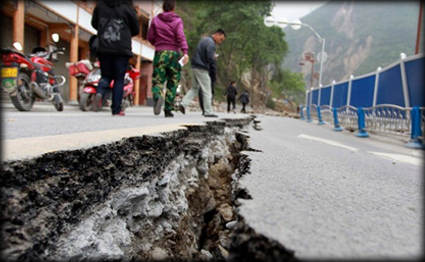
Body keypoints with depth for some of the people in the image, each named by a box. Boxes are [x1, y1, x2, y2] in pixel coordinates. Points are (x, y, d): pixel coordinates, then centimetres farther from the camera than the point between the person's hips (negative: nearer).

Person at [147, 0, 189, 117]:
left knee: (157, 81, 3)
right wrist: (185, 52, -21)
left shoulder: (156, 20, 7)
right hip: (174, 53, 0)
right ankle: (168, 110, 8)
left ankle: (157, 97, -29)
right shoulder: (177, 20, 3)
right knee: (172, 83, 7)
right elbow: (181, 37, -12)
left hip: (160, 53, 1)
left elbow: (150, 37, 9)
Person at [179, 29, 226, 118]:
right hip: (202, 69, -9)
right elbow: (210, 58, -22)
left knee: (194, 88, 17)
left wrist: (213, 57, 8)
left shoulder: (204, 39, 18)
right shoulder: (211, 43, -13)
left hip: (195, 67, 9)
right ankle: (208, 112, 4)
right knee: (207, 92, -1)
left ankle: (183, 104, 4)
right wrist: (214, 59, 1)